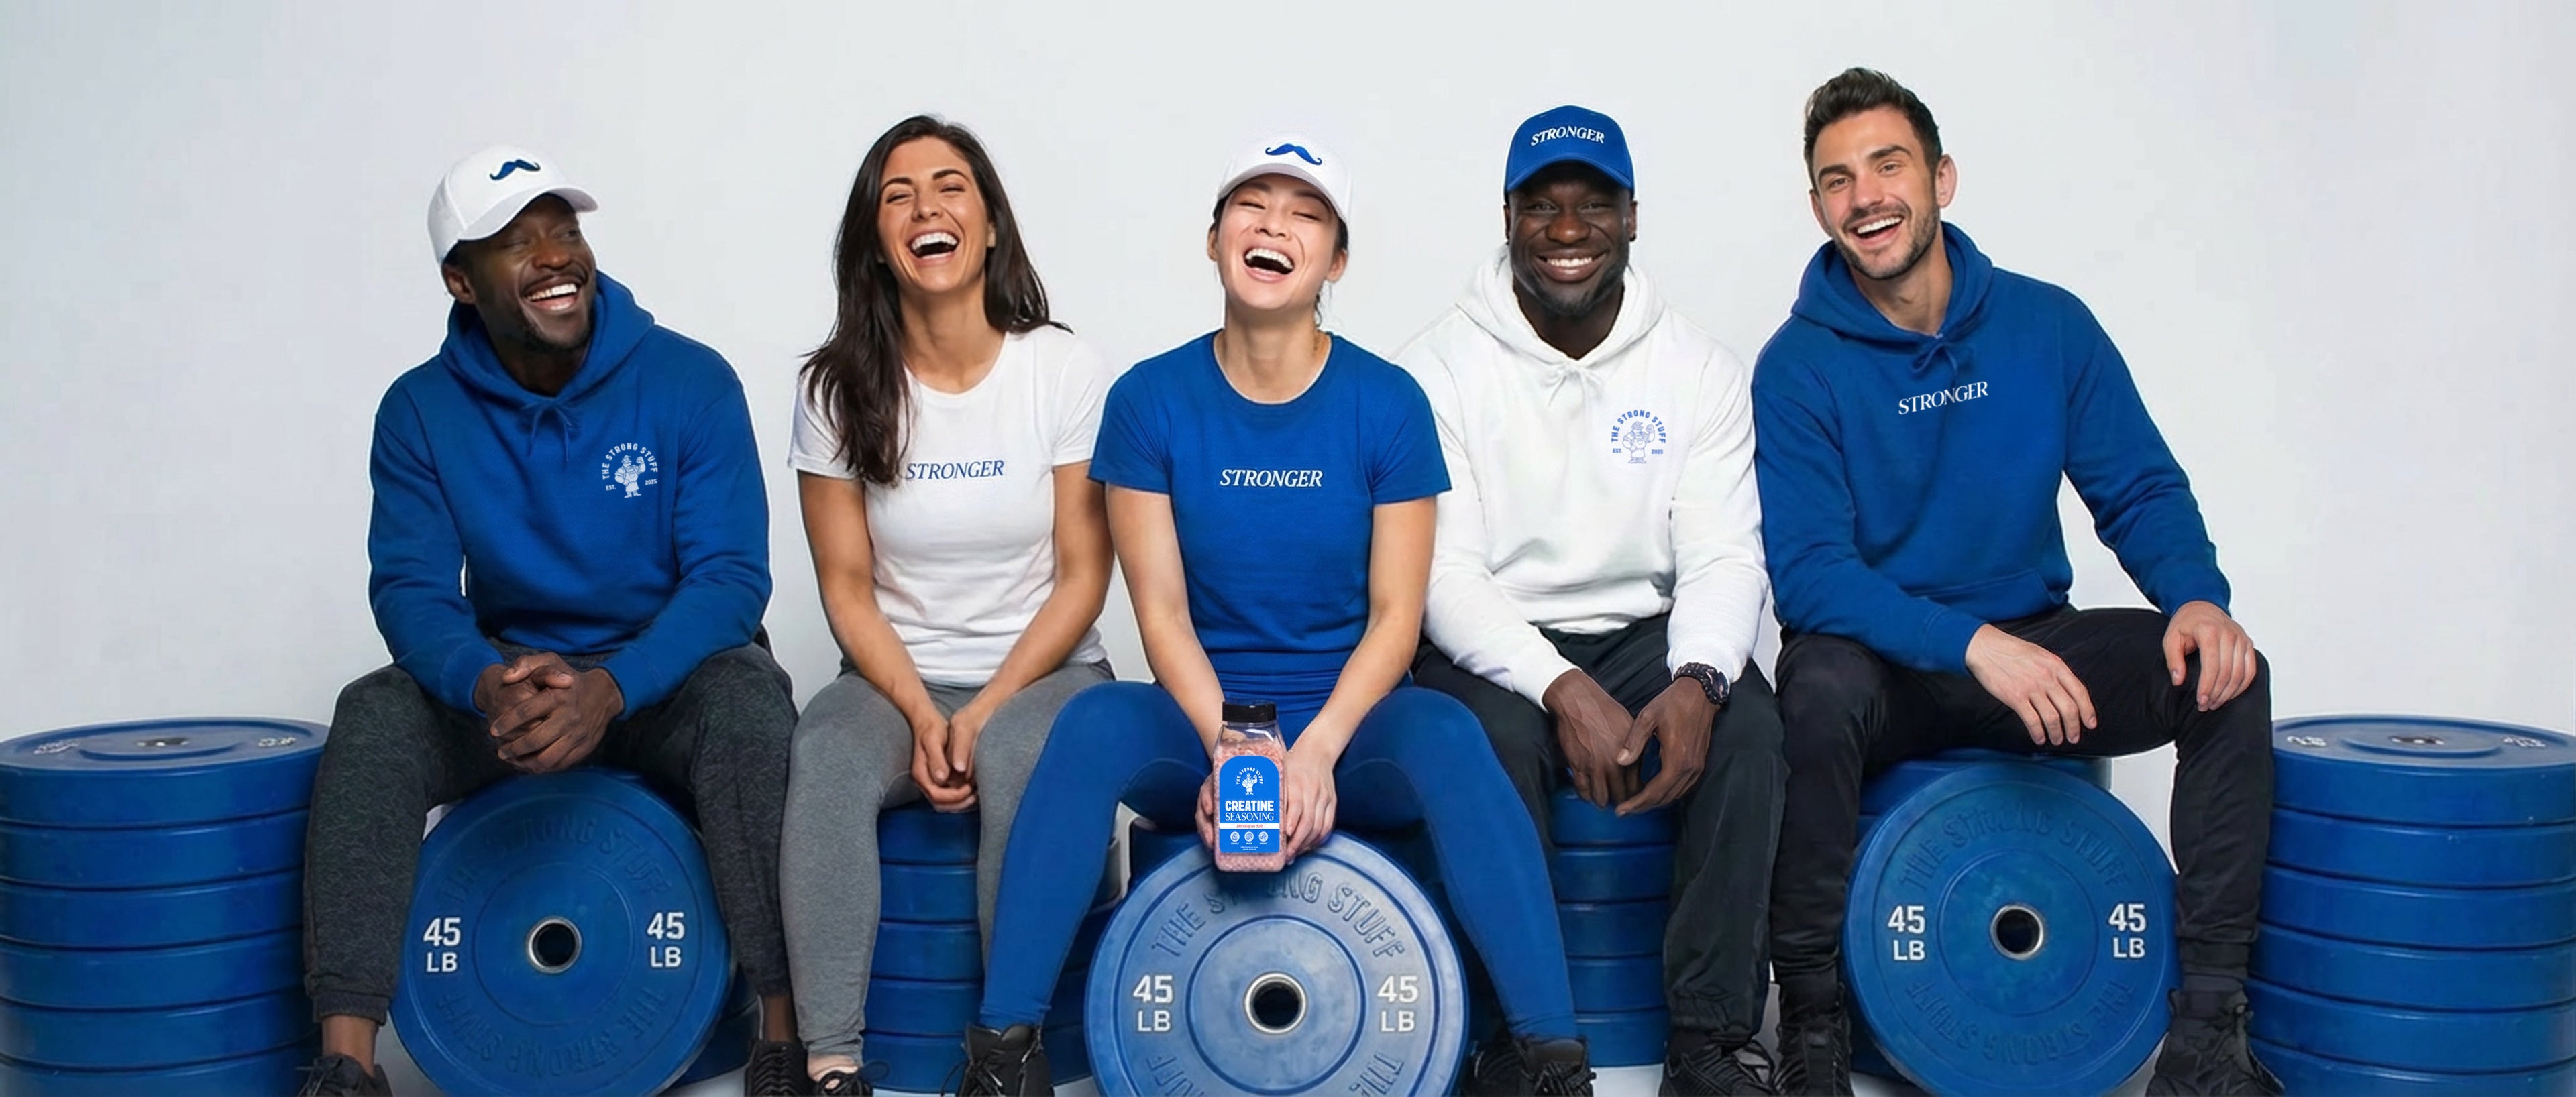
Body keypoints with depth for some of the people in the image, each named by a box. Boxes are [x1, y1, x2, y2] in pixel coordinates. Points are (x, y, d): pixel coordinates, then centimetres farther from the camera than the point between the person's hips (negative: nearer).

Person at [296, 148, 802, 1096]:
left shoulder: (691, 381, -11)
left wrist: (612, 688, -34)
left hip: (668, 675, -2)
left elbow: (731, 577, -16)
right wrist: (486, 684, -33)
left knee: (751, 698, -35)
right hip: (507, 678, 2)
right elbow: (410, 588, -9)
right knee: (373, 716, -26)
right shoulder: (421, 410, -3)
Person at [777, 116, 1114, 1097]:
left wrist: (985, 711, -15)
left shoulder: (1066, 372, -4)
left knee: (1021, 761, -34)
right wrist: (921, 717, -14)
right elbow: (847, 588, 1)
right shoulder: (839, 388, 1)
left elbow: (1083, 577, -4)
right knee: (824, 762, -30)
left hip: (1040, 673, -1)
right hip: (895, 679, 2)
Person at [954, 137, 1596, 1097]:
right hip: (1199, 724, 1)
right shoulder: (1150, 400, 0)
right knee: (1093, 722, -31)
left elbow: (1395, 613, -3)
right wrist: (1229, 749, -19)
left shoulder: (1387, 402, -1)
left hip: (1349, 729, 0)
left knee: (1445, 732, -32)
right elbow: (1161, 609, -3)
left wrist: (1315, 750, -19)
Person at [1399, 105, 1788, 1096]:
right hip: (1491, 644, -2)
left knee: (1748, 722, -28)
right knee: (1496, 736, -34)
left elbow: (1723, 558, -3)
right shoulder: (1443, 366, -4)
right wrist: (1561, 689, -26)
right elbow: (1442, 574, -11)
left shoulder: (1698, 369, 3)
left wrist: (1697, 680, -26)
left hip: (1645, 633, 2)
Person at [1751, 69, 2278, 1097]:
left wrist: (2196, 596, -17)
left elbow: (2141, 492, 5)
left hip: (2034, 647, 4)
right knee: (1818, 688, -36)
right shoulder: (1799, 366, -8)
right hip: (1884, 669, -3)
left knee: (2225, 676, -19)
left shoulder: (2049, 325, 1)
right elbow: (1807, 575, -16)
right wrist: (1970, 643, -29)